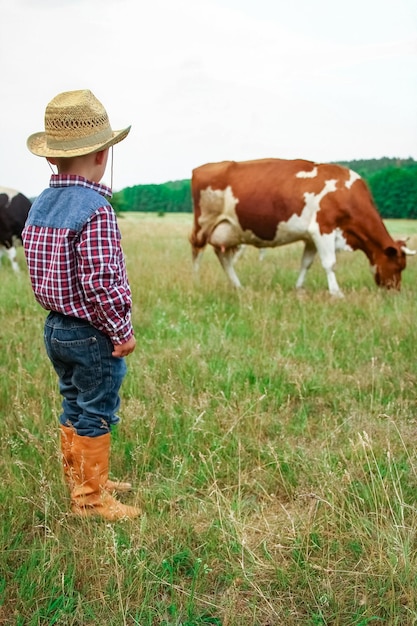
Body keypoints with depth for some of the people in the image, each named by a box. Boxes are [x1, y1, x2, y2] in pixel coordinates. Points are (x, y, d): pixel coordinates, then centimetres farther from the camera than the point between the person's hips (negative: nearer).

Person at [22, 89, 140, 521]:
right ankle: (90, 498, 21)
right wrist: (123, 331, -14)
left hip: (55, 327, 8)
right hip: (93, 335, -8)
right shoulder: (95, 210, -22)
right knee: (96, 416, 7)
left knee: (74, 408, 21)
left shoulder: (39, 206, 3)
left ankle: (80, 480, 37)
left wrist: (58, 309, 16)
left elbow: (38, 267, 9)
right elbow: (100, 283, -25)